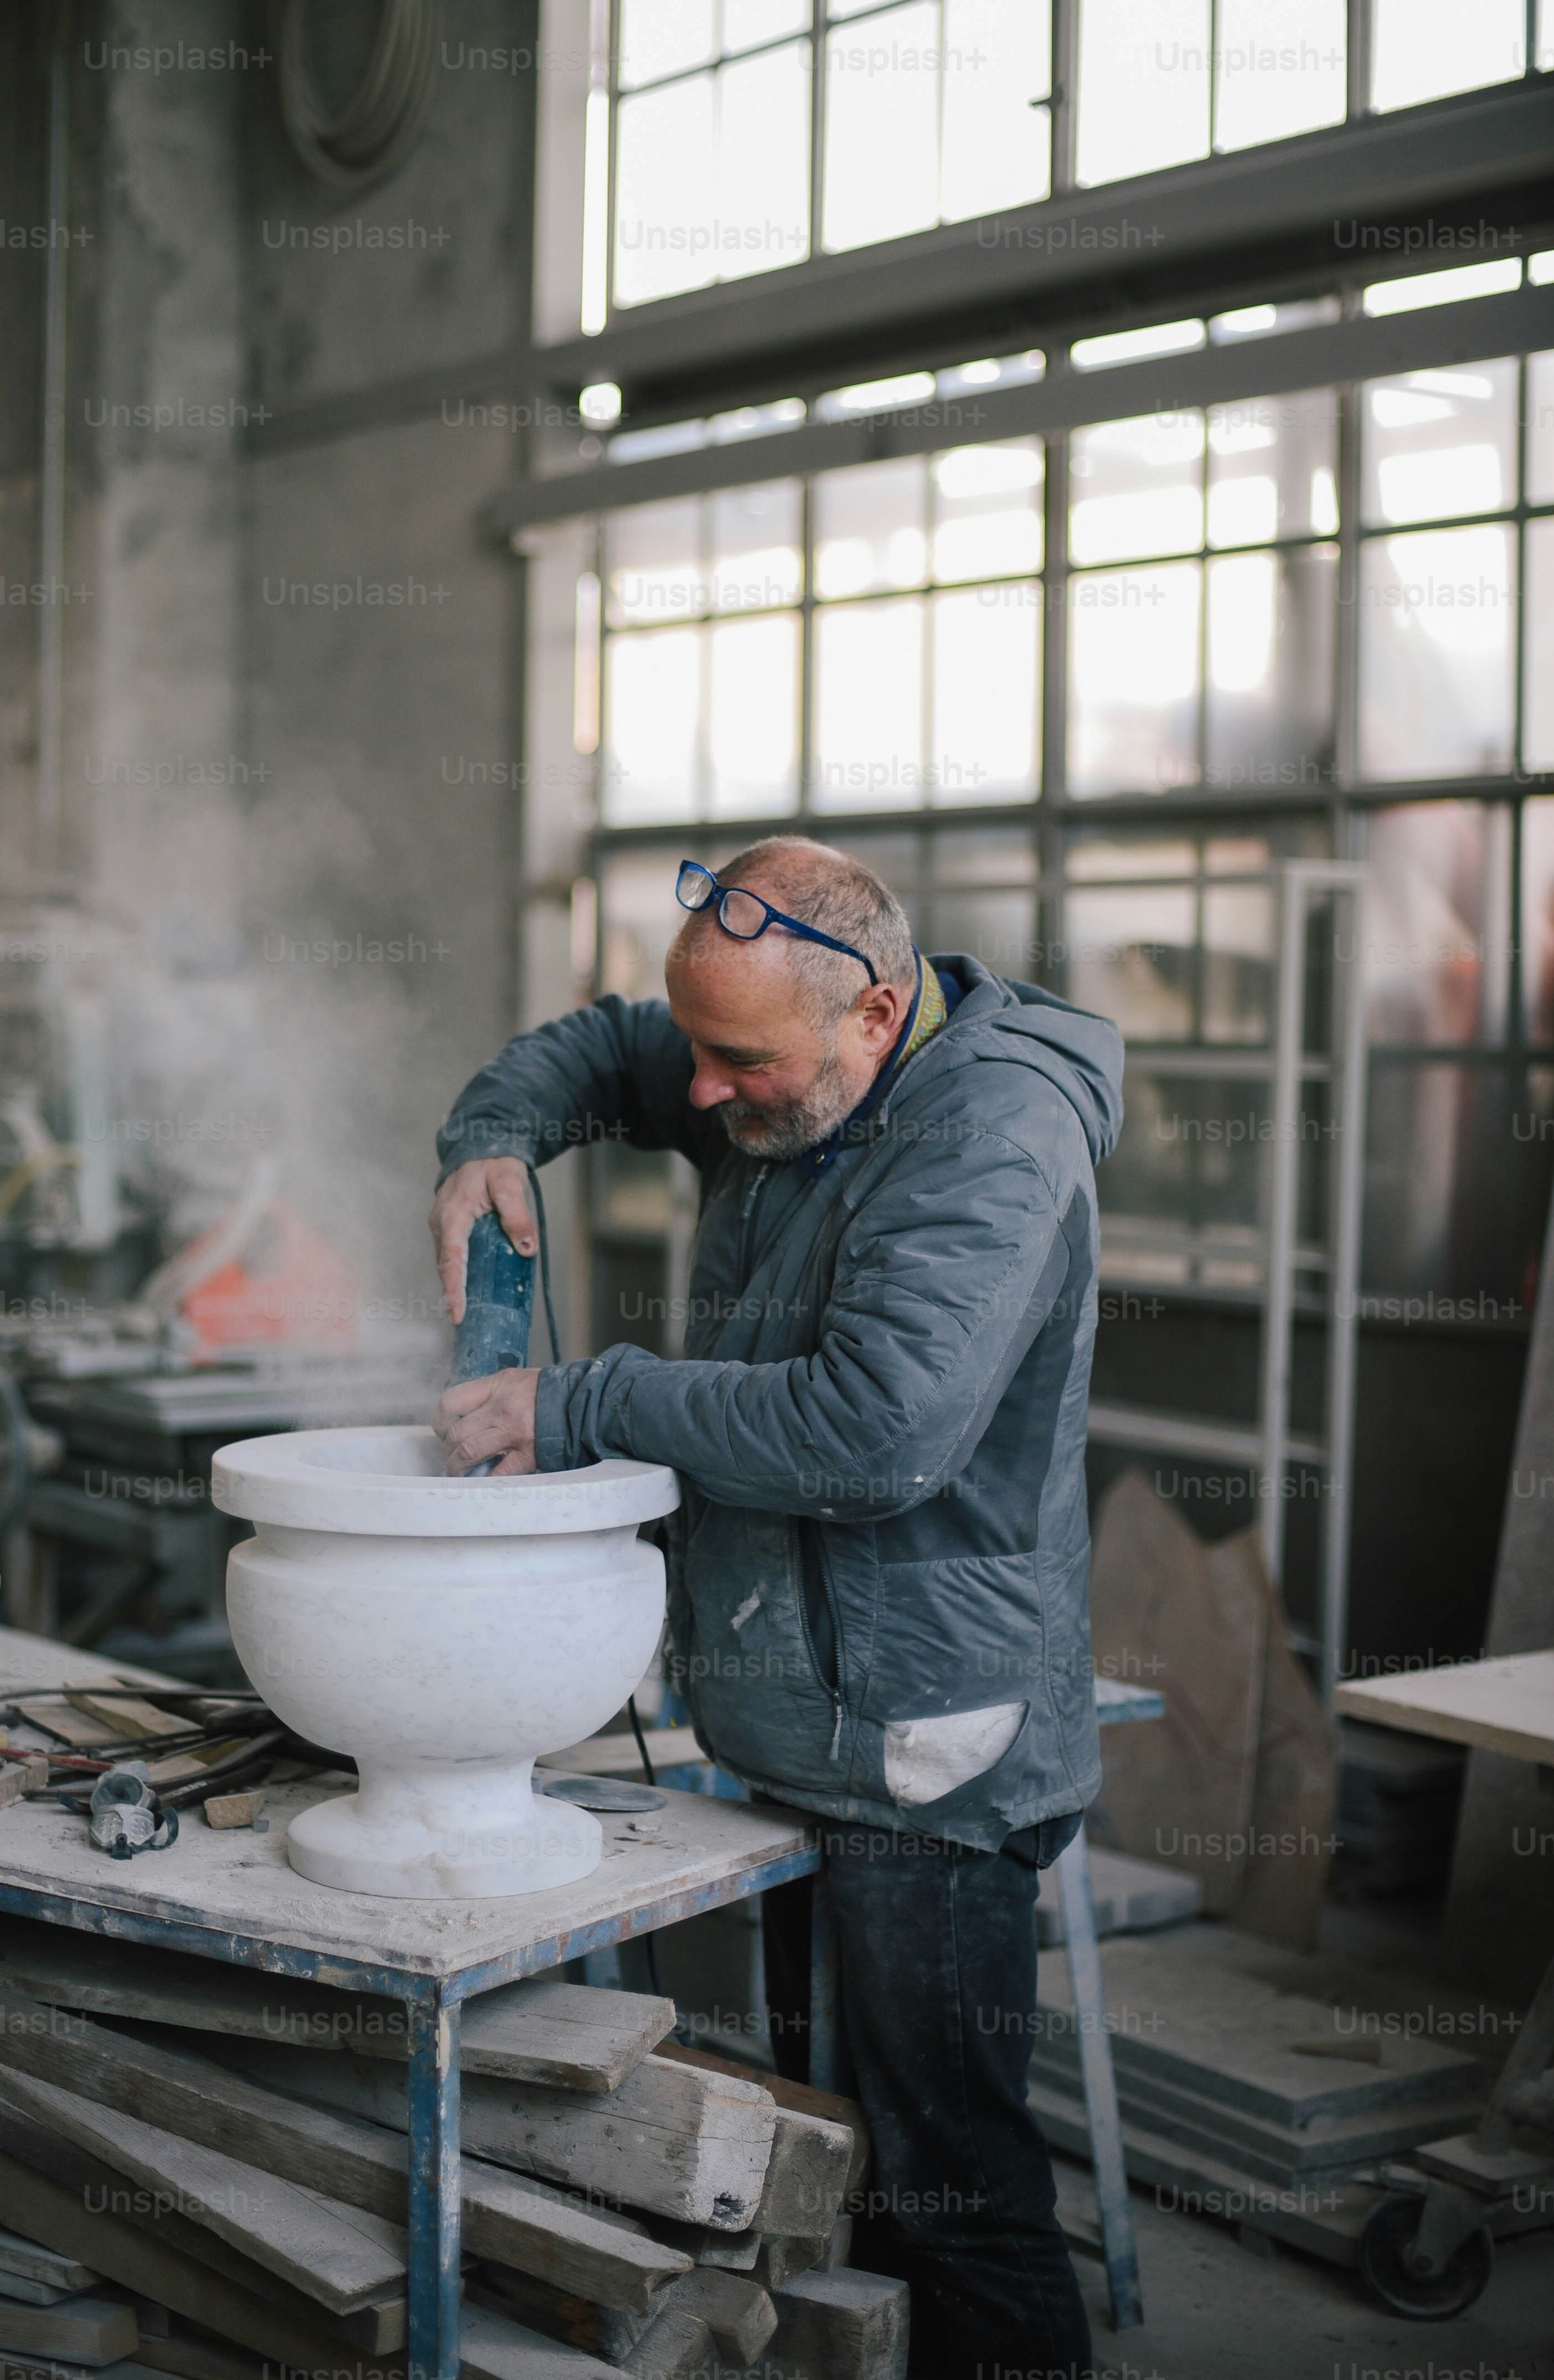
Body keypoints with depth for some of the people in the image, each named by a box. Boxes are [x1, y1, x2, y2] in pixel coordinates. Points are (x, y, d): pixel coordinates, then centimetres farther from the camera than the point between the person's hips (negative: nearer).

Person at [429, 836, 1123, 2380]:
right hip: (769, 1730, 9)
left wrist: (578, 1411, -23)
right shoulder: (785, 1080, 7)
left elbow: (880, 1429, -31)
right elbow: (599, 1048, 25)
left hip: (922, 1759, -9)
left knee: (954, 2194, -1)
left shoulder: (994, 1131, -20)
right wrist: (493, 1138, 2)